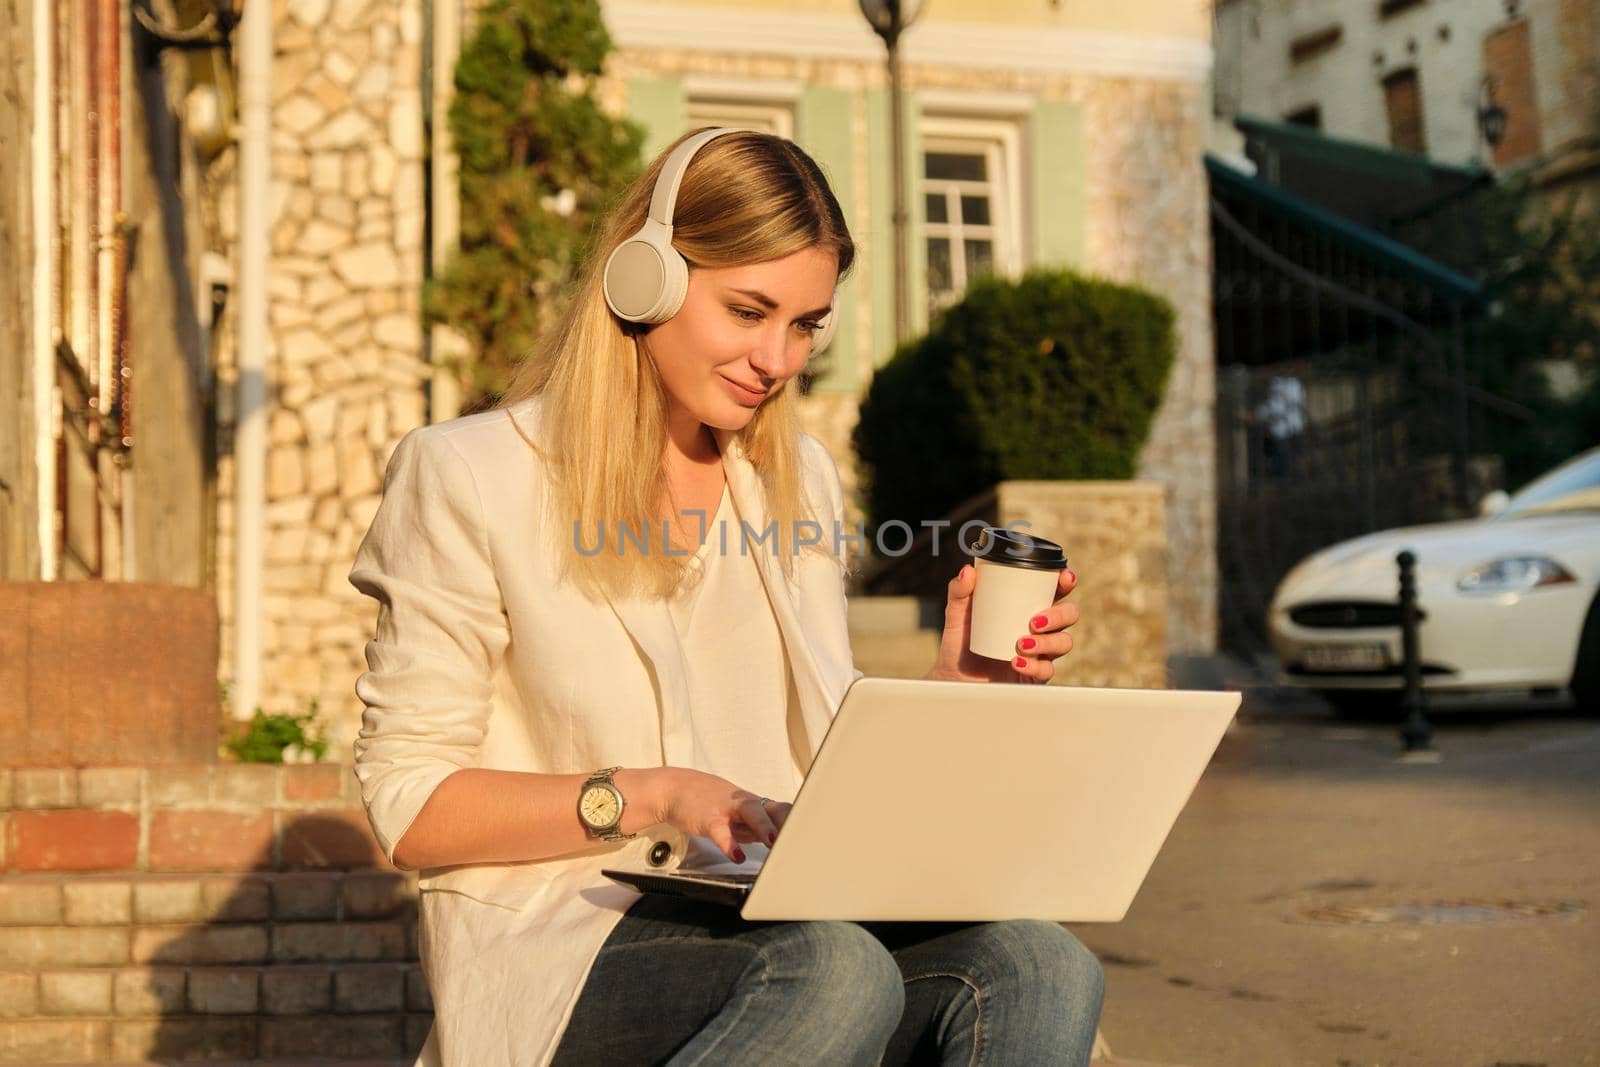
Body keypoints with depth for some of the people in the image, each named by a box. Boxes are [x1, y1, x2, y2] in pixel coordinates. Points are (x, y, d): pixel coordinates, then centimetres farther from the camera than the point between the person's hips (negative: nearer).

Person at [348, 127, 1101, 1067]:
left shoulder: (799, 477, 16)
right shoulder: (473, 478, -2)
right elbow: (410, 810, -4)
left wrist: (955, 688, 1)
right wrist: (650, 798, -15)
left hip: (779, 915, 5)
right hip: (567, 949, -5)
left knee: (1042, 971, -26)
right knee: (836, 972, -37)